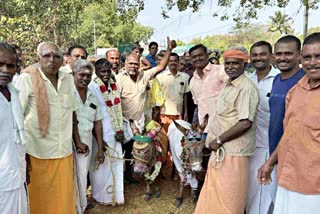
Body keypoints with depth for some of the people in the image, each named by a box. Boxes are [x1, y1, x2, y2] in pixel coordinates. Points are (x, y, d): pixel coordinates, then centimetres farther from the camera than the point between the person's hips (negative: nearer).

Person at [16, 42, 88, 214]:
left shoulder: (68, 79, 6)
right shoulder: (27, 79, -9)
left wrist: (77, 142, 14)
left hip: (64, 151, 4)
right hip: (37, 153, -4)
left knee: (64, 196, 15)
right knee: (40, 199, 11)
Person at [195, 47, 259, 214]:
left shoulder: (246, 88, -17)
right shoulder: (229, 86, 13)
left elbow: (245, 123, -24)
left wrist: (218, 140, -16)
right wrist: (213, 140, 10)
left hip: (232, 152, -9)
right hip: (220, 150, 9)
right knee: (214, 195, 21)